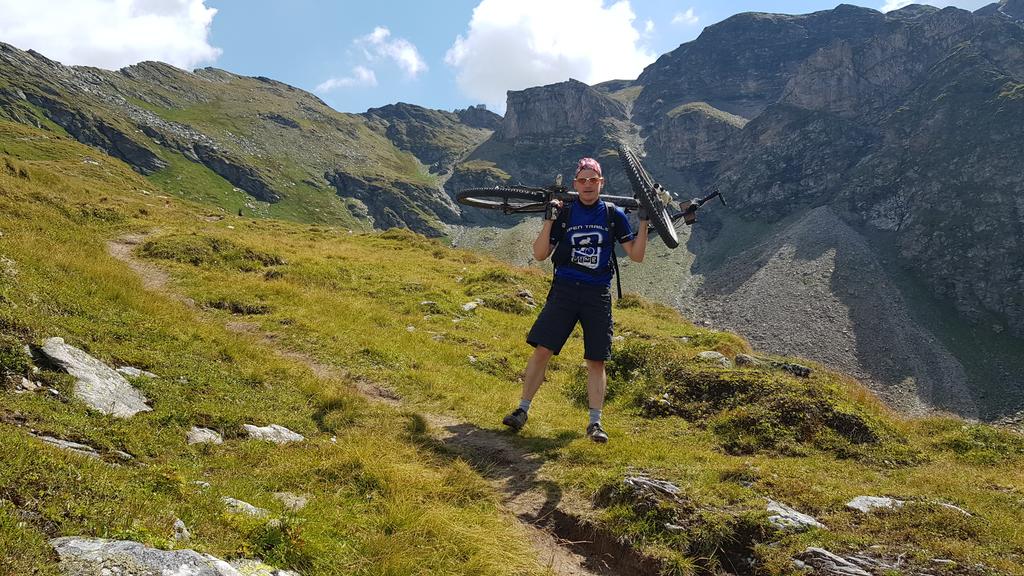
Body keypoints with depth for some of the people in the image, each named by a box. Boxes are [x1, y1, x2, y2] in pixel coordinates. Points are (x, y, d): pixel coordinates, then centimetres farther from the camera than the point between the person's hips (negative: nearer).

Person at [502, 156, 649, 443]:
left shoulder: (614, 214, 6)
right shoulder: (564, 213, 5)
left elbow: (636, 255, 4)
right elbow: (540, 254, 0)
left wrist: (644, 223, -6)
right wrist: (549, 221, -10)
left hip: (598, 293, 0)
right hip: (564, 289, 0)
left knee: (596, 361, 2)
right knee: (542, 350, -6)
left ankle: (595, 422, 10)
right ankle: (522, 410, 5)